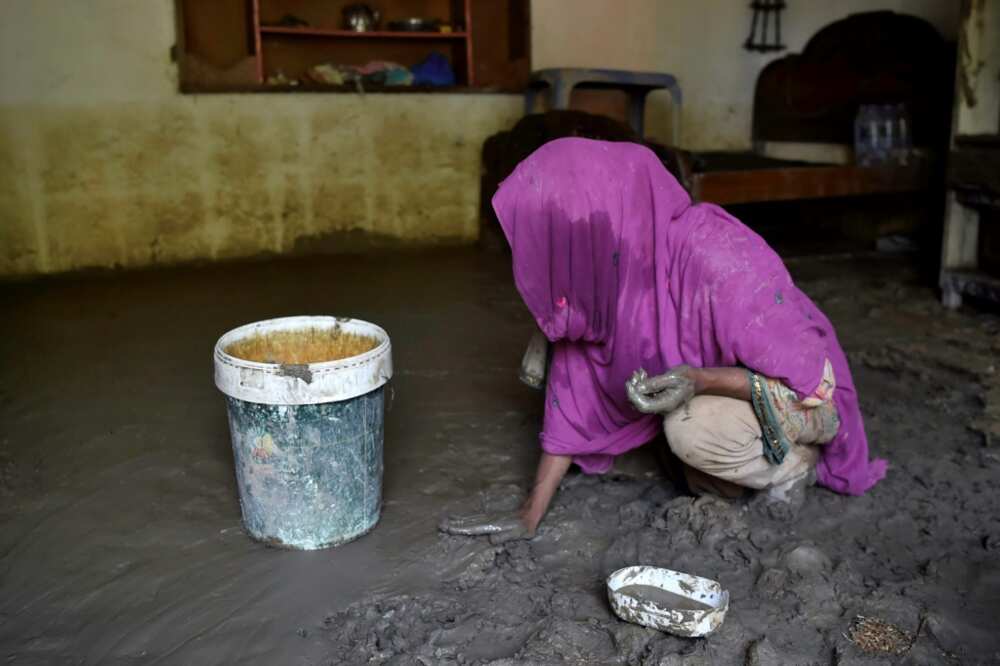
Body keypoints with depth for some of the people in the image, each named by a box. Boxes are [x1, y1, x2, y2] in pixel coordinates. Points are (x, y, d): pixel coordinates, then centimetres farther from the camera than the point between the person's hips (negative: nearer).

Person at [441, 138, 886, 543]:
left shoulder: (720, 263, -35)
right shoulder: (603, 269, -15)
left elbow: (816, 381, -27)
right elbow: (576, 388, -11)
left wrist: (701, 380, -39)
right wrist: (530, 515, -13)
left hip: (801, 399, -7)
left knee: (690, 426, -33)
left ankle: (794, 463, -1)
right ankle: (719, 474, 9)